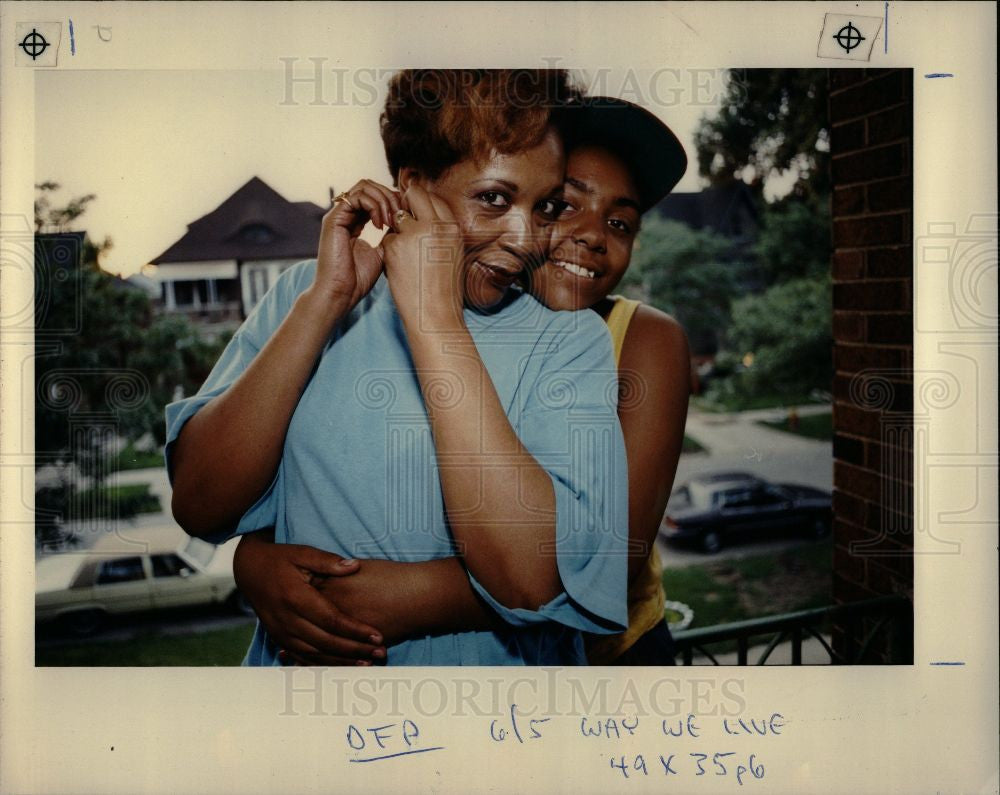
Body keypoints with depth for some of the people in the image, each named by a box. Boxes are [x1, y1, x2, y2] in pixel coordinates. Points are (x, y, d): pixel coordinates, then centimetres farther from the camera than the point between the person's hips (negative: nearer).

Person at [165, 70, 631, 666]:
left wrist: (435, 314, -18)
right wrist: (327, 300, -14)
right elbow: (198, 506, -7)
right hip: (298, 659, 1)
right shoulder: (305, 294, 3)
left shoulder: (568, 341, -5)